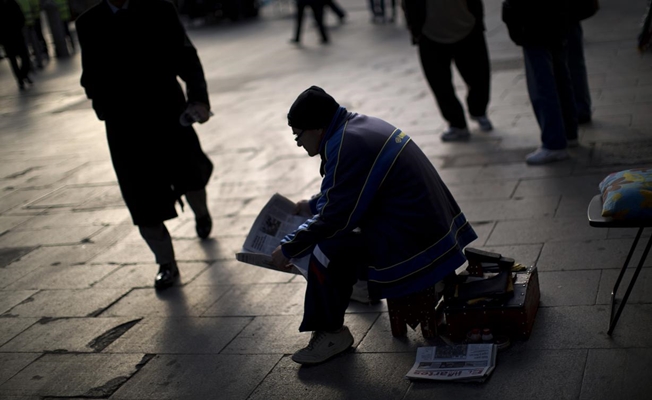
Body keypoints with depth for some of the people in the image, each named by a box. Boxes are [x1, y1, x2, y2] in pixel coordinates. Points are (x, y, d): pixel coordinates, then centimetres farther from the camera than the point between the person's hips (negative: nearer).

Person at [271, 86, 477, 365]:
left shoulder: (346, 147, -20)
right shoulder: (359, 124, 9)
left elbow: (335, 218, -18)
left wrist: (288, 249, -8)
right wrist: (313, 205, 29)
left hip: (412, 239, -11)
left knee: (327, 252, -20)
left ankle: (330, 334, -2)